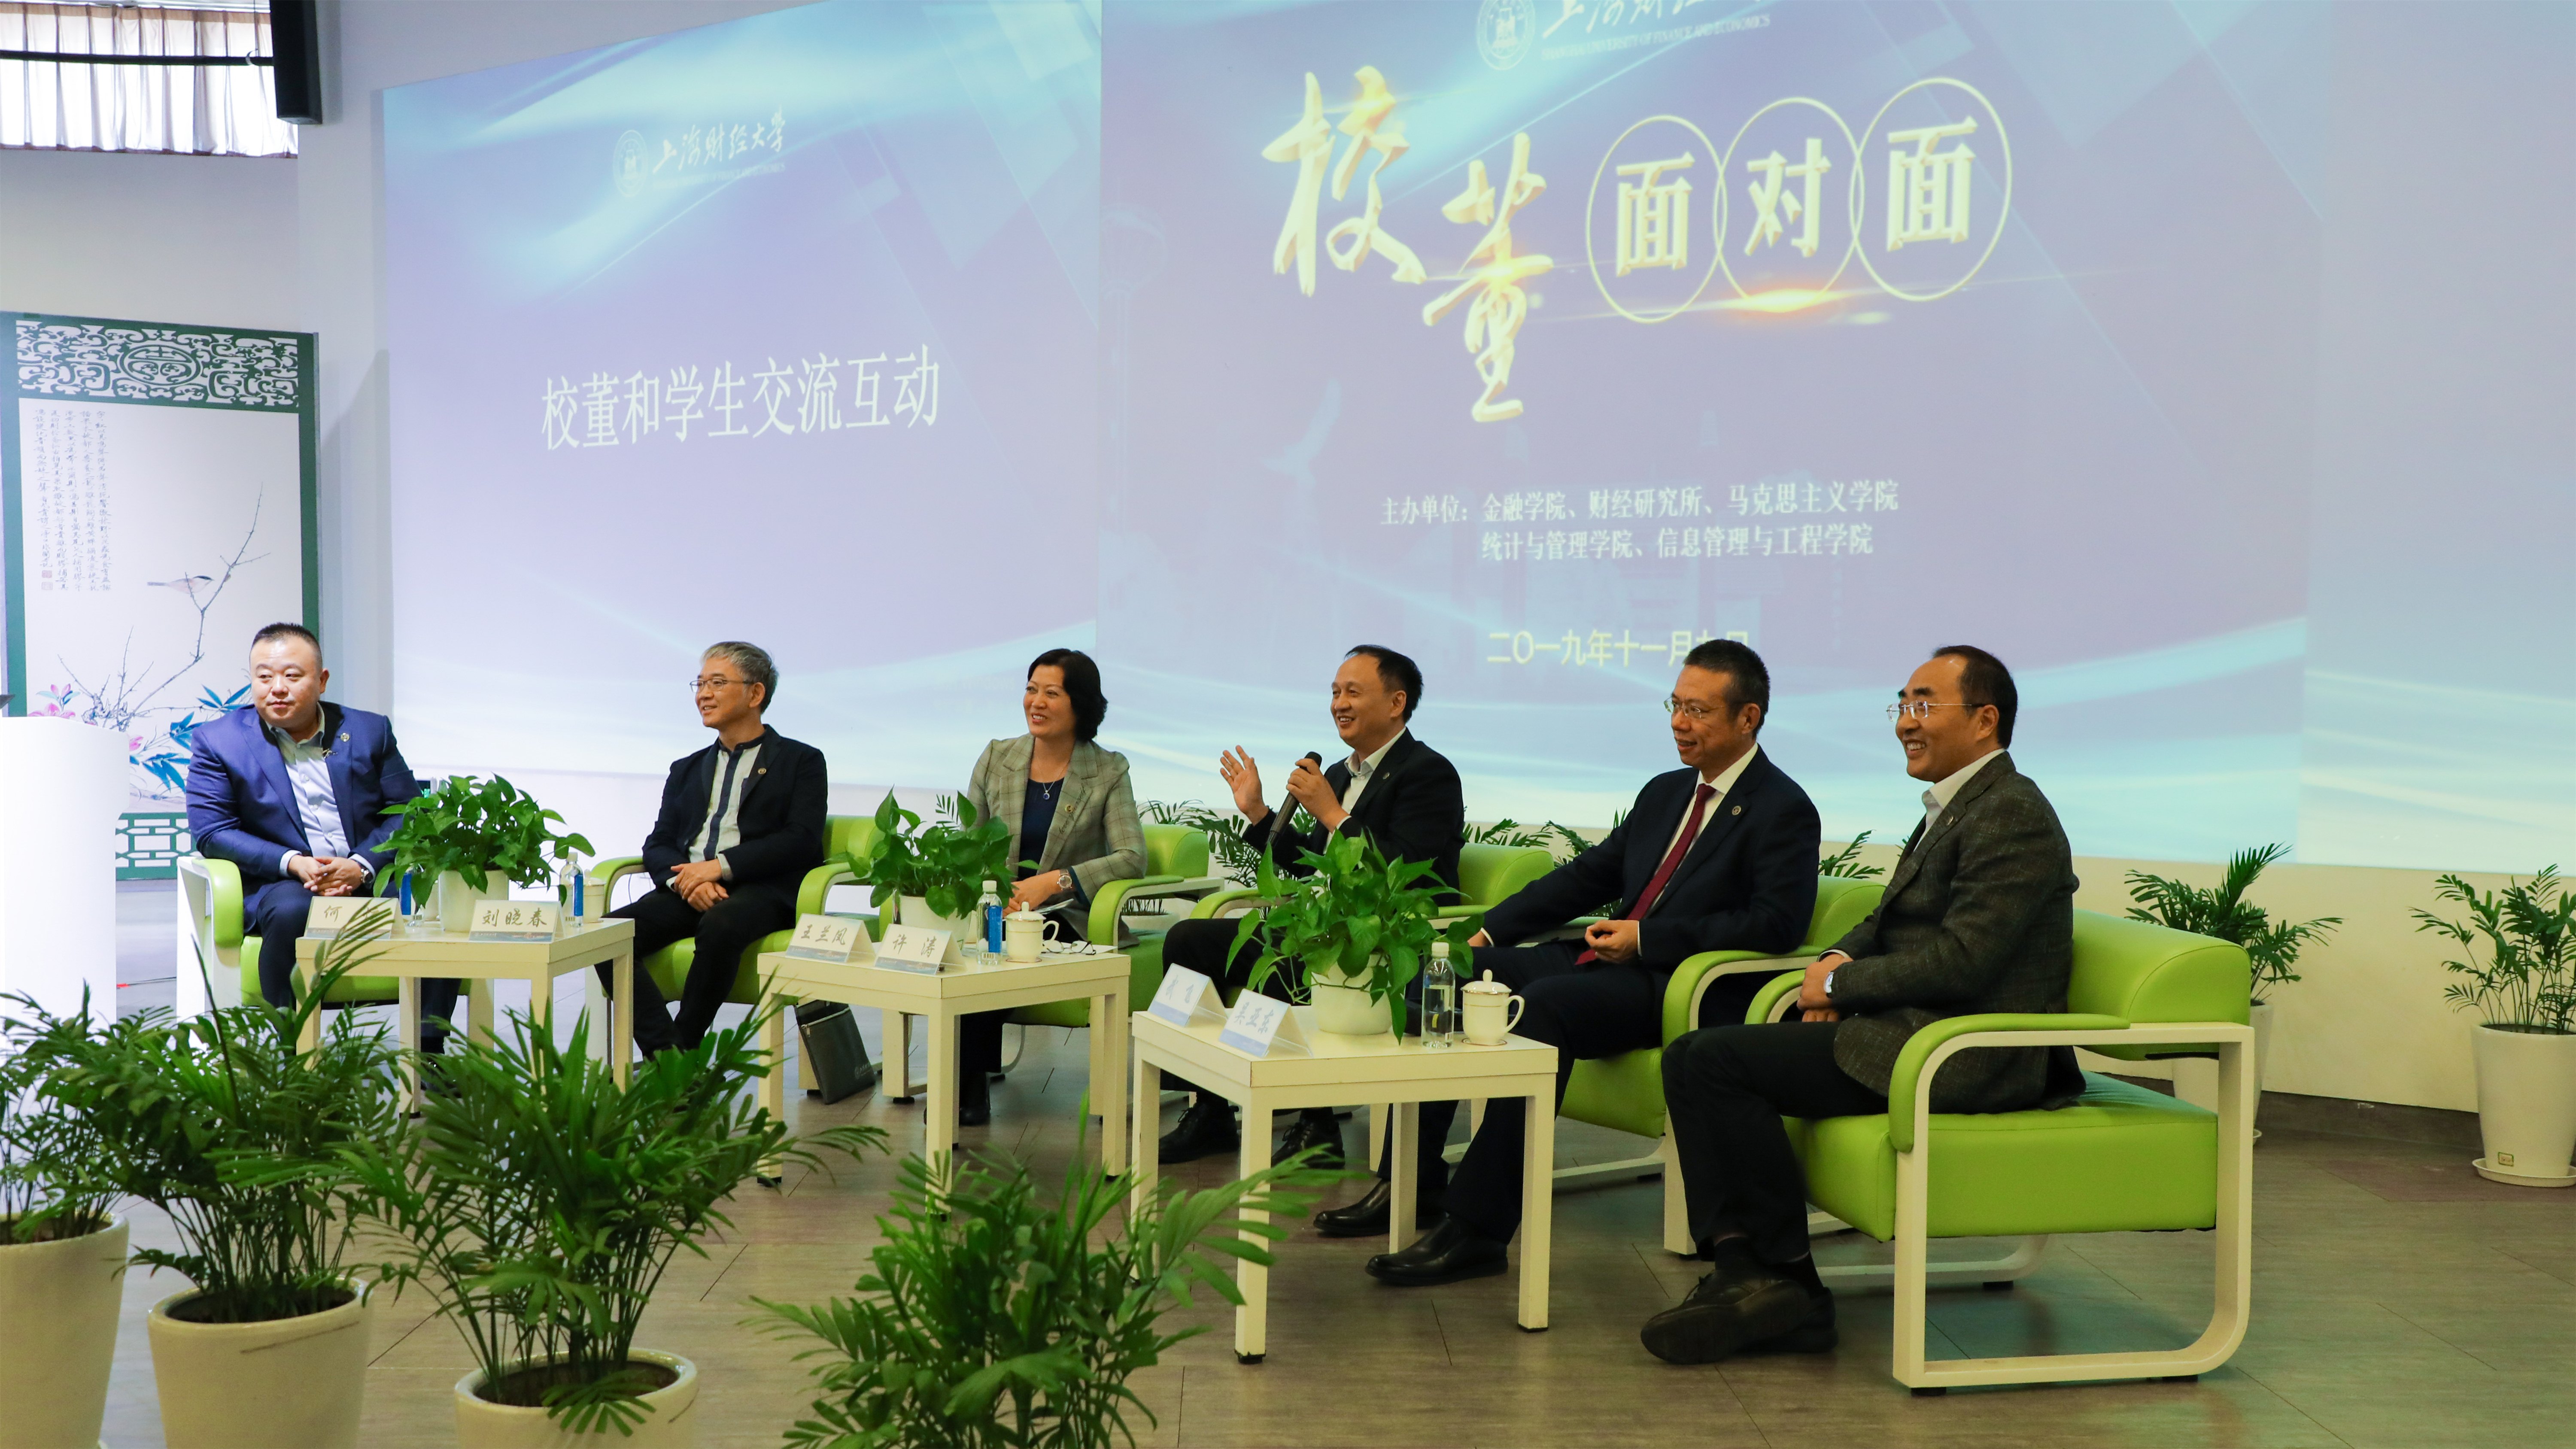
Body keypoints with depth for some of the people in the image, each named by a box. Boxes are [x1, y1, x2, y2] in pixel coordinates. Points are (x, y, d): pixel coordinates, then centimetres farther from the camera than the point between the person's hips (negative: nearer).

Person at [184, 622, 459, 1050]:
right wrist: (292, 863, -16)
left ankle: (428, 1052, -22)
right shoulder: (219, 741, 7)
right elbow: (211, 832, -1)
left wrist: (363, 865, -12)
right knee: (290, 912, -37)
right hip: (280, 884, -2)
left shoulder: (369, 731, 11)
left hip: (368, 878, 2)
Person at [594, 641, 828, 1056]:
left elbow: (802, 840, -4)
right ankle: (666, 1053, -27)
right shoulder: (687, 769, 27)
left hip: (761, 889, -5)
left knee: (721, 925, -39)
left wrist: (721, 866, -15)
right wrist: (685, 878, -9)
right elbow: (658, 846, 16)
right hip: (688, 893, 5)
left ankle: (682, 1050, -25)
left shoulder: (801, 761, 11)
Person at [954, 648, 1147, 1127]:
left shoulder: (1108, 772, 0)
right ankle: (968, 1082, -17)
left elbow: (1132, 858, -11)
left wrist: (1053, 882, -22)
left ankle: (969, 1088, -14)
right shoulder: (995, 759, 9)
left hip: (1065, 921, -3)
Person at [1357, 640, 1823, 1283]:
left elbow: (1778, 922, -16)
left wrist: (1647, 937, -18)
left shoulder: (1784, 810, -5)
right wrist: (1489, 930, 9)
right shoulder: (1665, 793, 20)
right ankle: (1413, 1178, -2)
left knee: (1542, 1003, -34)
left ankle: (1479, 1228, -31)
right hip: (1608, 960, 9)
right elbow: (1588, 874, 20)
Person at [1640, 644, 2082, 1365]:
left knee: (1712, 1059, -17)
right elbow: (1889, 923, 23)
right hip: (1913, 1028, 10)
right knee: (1699, 1055, -1)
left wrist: (1840, 983, -11)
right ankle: (1743, 1271, -6)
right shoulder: (1951, 808, 19)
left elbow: (1960, 961, -21)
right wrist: (1838, 960, 1)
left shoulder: (2012, 815, -13)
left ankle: (1787, 1281, -5)